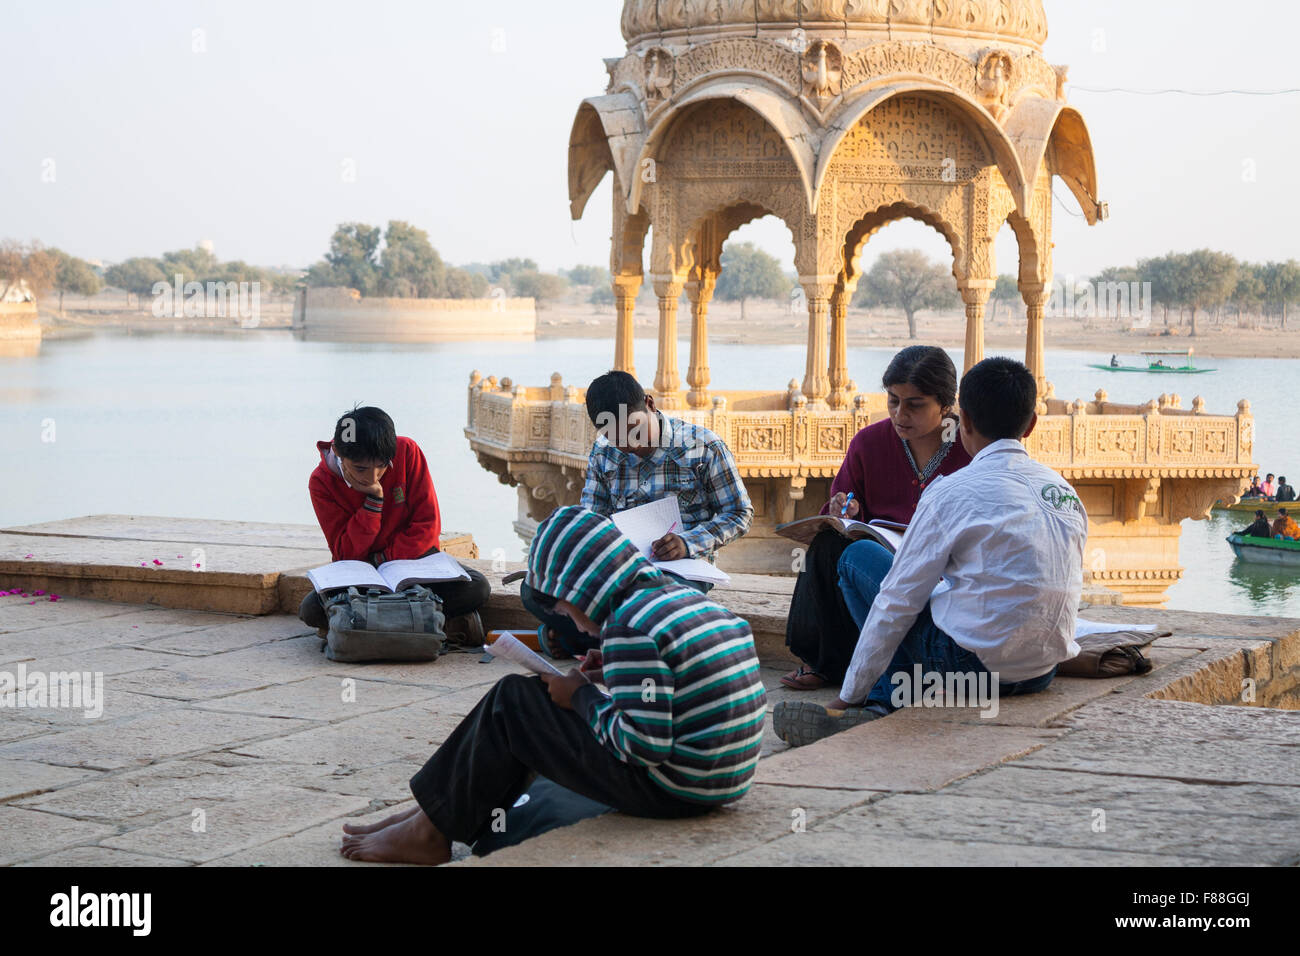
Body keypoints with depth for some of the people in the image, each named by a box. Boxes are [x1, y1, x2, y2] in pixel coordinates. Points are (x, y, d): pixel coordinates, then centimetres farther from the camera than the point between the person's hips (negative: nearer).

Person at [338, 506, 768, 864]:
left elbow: (644, 745, -23)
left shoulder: (630, 628, -19)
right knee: (539, 701, 20)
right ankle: (439, 811, 21)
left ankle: (430, 832, 9)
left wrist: (583, 697, -7)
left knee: (511, 702, -1)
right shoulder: (692, 600, 10)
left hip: (669, 791, -10)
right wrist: (610, 677, 11)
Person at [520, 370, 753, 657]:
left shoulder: (705, 448, -4)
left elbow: (740, 514, 0)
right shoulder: (603, 454, 9)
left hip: (681, 568, -3)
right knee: (533, 588, -23)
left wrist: (688, 543, -19)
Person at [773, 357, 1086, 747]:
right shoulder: (1065, 490, 9)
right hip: (1043, 674, 6)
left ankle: (886, 704, 6)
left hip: (973, 666, -6)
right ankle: (883, 706, 10)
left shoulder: (952, 493, -10)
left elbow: (897, 602, -6)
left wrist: (850, 694, 4)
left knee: (858, 556, 11)